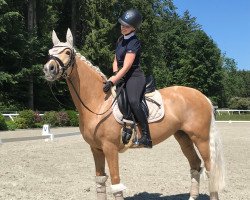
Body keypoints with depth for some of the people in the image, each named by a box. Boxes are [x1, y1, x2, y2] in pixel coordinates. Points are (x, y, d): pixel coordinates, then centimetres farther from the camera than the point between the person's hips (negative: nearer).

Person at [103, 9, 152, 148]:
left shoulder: (134, 43, -14)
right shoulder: (121, 40, 13)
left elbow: (126, 67, -21)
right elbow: (116, 60, 20)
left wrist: (112, 81, -27)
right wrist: (115, 74, 0)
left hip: (135, 77, -10)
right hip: (123, 78, 10)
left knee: (133, 101, -34)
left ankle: (147, 137, -32)